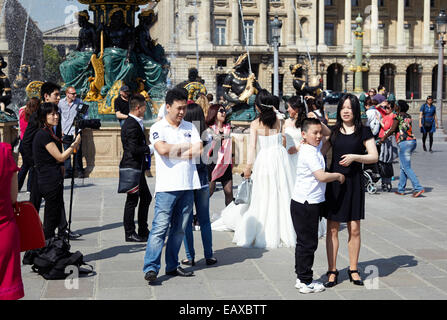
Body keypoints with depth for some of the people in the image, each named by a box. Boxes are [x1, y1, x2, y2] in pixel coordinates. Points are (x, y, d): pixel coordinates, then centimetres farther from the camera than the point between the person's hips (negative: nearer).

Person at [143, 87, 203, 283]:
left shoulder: (190, 127, 14)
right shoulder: (157, 128, 1)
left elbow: (199, 151, 1)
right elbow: (162, 149, -17)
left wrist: (173, 153, -7)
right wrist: (187, 146, -4)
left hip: (188, 185, 5)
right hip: (167, 186, -5)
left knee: (179, 228, 9)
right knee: (160, 227, -10)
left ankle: (172, 266, 17)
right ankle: (151, 267, -9)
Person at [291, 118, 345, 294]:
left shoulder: (315, 148, 10)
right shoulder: (308, 153, -19)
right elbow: (321, 176, -26)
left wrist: (321, 125, 11)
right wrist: (339, 176, -10)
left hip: (312, 203, 10)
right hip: (305, 205, -10)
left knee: (305, 242, 16)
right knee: (308, 243, -1)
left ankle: (302, 278, 25)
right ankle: (305, 282, 7)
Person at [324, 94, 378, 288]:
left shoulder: (363, 131, 2)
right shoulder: (332, 131, 7)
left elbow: (374, 157, -2)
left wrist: (354, 157, -16)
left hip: (354, 183, -1)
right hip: (334, 182, 1)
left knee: (354, 230, 5)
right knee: (332, 229, 2)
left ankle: (353, 270, 19)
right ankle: (332, 271, 12)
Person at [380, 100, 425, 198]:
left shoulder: (398, 116, -6)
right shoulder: (408, 116, 16)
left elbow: (392, 130, -9)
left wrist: (384, 138, 3)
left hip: (404, 142, -8)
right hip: (412, 141, 8)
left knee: (406, 167, -7)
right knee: (403, 167, 15)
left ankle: (418, 188, -15)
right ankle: (401, 189, 18)